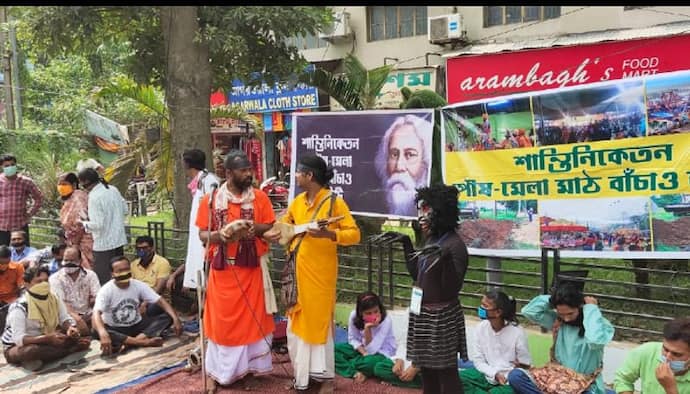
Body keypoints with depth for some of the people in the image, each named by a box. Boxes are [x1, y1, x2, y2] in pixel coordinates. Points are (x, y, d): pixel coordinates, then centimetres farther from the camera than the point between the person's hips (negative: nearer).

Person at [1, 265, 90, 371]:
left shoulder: (53, 299, -4)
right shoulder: (19, 307, -22)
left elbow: (65, 319, -5)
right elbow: (18, 339, -31)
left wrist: (71, 328, -30)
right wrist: (48, 338, -44)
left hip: (44, 343, 6)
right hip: (16, 347, -5)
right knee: (31, 350, -40)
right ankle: (70, 350, -20)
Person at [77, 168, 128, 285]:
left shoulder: (94, 197, -18)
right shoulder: (113, 190, 3)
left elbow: (98, 225, -21)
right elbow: (125, 209, 12)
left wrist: (84, 223, -5)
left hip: (103, 244, -8)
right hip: (119, 240, 8)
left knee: (103, 278, 3)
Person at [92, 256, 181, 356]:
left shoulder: (139, 285, -7)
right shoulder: (106, 290, -17)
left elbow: (161, 301, -9)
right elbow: (96, 314, -32)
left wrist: (176, 319, -24)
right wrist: (103, 334, -52)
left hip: (137, 326, 4)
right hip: (115, 329, -3)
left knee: (167, 317, -17)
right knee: (97, 331, -38)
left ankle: (129, 343, -33)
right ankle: (145, 342, -35)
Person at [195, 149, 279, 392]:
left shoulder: (259, 197, 0)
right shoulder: (210, 200, -2)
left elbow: (272, 228, 1)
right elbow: (202, 234, -1)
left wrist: (254, 228, -18)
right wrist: (221, 235, -21)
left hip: (252, 268, 1)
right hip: (223, 269, -1)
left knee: (252, 318, 8)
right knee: (221, 319, 6)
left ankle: (248, 367, 22)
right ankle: (215, 371, 19)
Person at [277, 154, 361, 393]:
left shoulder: (334, 202, -11)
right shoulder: (297, 202, 7)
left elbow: (354, 234, -15)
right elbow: (284, 225, 23)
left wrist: (329, 234, -29)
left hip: (320, 273, -6)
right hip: (298, 271, 6)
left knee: (320, 320, 2)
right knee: (298, 321, 11)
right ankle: (302, 373, 25)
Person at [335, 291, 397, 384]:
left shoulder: (386, 321, -25)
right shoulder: (354, 316, -17)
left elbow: (371, 350, -26)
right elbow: (352, 339, -4)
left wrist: (367, 329, -38)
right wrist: (364, 353, -21)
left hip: (380, 353, -4)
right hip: (360, 349, 4)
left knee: (371, 361, -39)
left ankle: (343, 365, -16)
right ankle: (355, 373, -26)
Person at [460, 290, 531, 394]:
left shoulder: (517, 332, -15)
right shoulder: (482, 327, -5)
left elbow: (525, 366, -7)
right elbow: (477, 359, -1)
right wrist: (494, 373, -17)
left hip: (509, 381, -4)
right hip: (487, 374, 4)